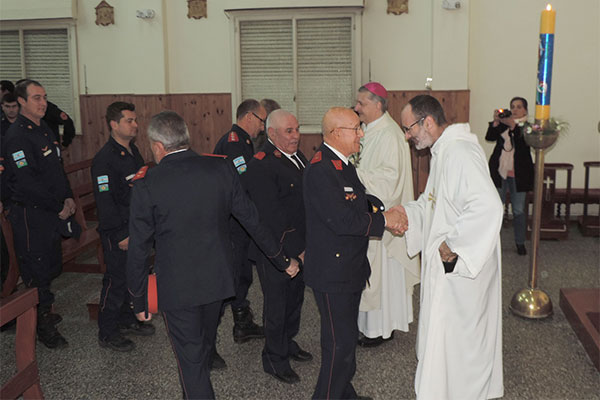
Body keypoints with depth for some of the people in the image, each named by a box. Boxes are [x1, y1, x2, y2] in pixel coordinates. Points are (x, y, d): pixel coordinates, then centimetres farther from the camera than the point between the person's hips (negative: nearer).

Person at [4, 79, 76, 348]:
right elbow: (26, 182, -22)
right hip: (30, 213, -9)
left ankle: (44, 313, 34)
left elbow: (57, 168, 19)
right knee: (37, 269, 2)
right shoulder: (17, 135, -17)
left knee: (52, 265, 17)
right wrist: (58, 207, -16)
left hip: (52, 212, 9)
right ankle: (44, 326, 14)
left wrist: (68, 197, 4)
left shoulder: (44, 130, 12)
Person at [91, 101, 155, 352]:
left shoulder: (133, 151, 10)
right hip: (118, 231, -8)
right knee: (117, 280, 0)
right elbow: (105, 201, -21)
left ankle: (127, 320, 34)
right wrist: (119, 235, -20)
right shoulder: (105, 158, -18)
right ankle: (107, 333, 14)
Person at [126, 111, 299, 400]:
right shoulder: (221, 168, -7)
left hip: (176, 286, -4)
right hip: (217, 278, 5)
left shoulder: (146, 185, -15)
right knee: (205, 346, 27)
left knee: (190, 359, 9)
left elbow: (138, 249, -10)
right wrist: (282, 260, 11)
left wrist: (139, 300, 3)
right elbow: (252, 220, -1)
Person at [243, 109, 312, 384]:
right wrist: (295, 250, -21)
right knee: (277, 303, 7)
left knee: (295, 297, 23)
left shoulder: (297, 156, 8)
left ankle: (288, 343, 43)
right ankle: (275, 358, 25)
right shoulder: (260, 166, -21)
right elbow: (271, 216, -24)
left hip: (299, 246, 9)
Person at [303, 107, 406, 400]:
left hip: (350, 267, 10)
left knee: (345, 336, 21)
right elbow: (342, 221, -27)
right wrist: (383, 220, -17)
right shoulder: (320, 169, -23)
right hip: (332, 272, -10)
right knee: (341, 342, -4)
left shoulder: (343, 164, 11)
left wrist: (384, 212, 2)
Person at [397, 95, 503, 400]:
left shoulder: (460, 154, -23)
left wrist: (452, 244, -26)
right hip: (448, 265, 10)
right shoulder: (443, 151, 10)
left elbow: (488, 207, -34)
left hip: (460, 266, -10)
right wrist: (407, 212, 2)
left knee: (449, 336, 4)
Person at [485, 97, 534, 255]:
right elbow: (489, 137, -7)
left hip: (518, 175, -2)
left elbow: (524, 142, -19)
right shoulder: (503, 123, 7)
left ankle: (520, 242, 17)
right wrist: (496, 121, -20)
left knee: (519, 210, 5)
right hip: (499, 172, 2)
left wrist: (513, 126, -27)